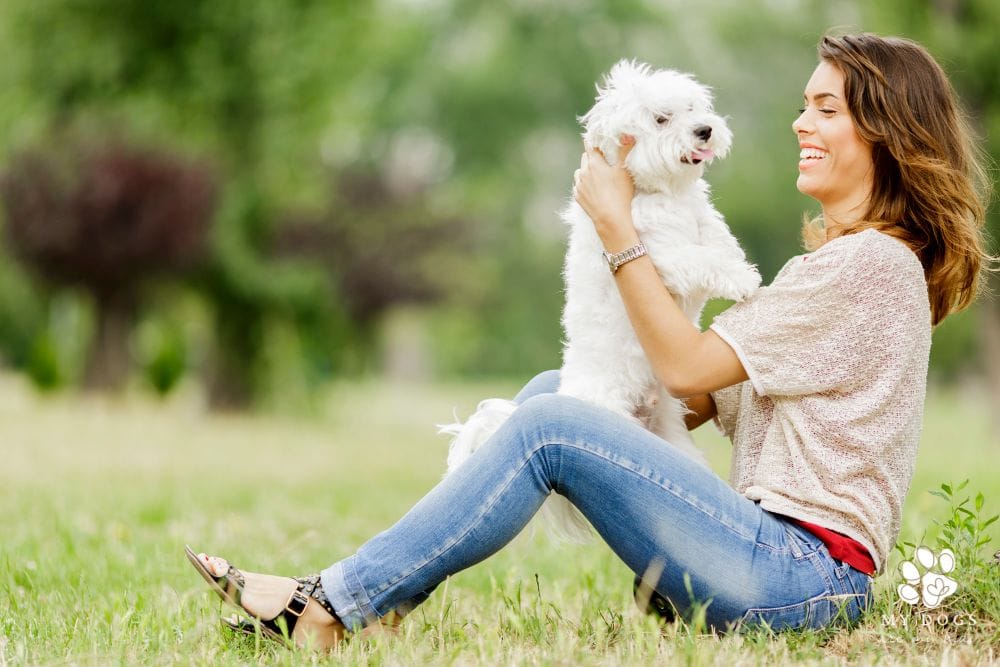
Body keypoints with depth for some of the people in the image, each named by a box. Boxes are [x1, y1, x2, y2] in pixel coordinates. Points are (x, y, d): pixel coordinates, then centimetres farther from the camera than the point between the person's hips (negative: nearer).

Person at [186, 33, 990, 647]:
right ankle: (380, 593, -2)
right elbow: (701, 402, 14)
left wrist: (617, 224, -7)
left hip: (806, 576, -10)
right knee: (553, 390, 4)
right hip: (774, 556, 10)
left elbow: (686, 367, -12)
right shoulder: (833, 259, 22)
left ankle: (331, 610, -16)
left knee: (552, 428, -19)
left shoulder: (876, 263, -10)